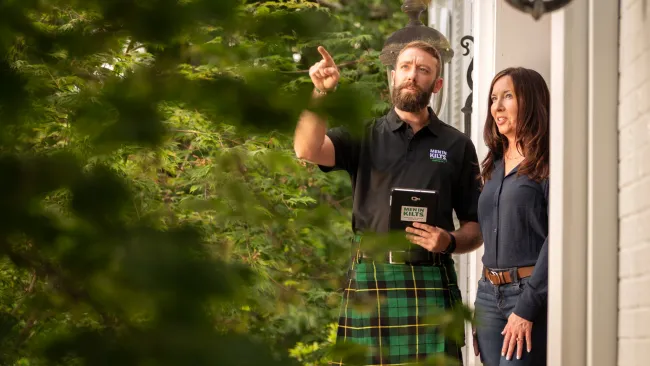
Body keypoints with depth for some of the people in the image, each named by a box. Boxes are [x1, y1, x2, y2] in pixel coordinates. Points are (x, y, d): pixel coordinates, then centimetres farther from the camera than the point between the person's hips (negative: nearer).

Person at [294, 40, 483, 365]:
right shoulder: (363, 136, 9)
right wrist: (321, 92, -21)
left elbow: (476, 228, 11)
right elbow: (307, 149, -10)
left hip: (432, 283, 1)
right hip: (370, 281, 0)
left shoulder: (457, 146, 10)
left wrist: (450, 242, -10)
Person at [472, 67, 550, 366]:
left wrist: (527, 307, -17)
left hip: (532, 293, -7)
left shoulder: (547, 162, -5)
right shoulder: (494, 165, 17)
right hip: (489, 294, 7)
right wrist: (481, 306, 13)